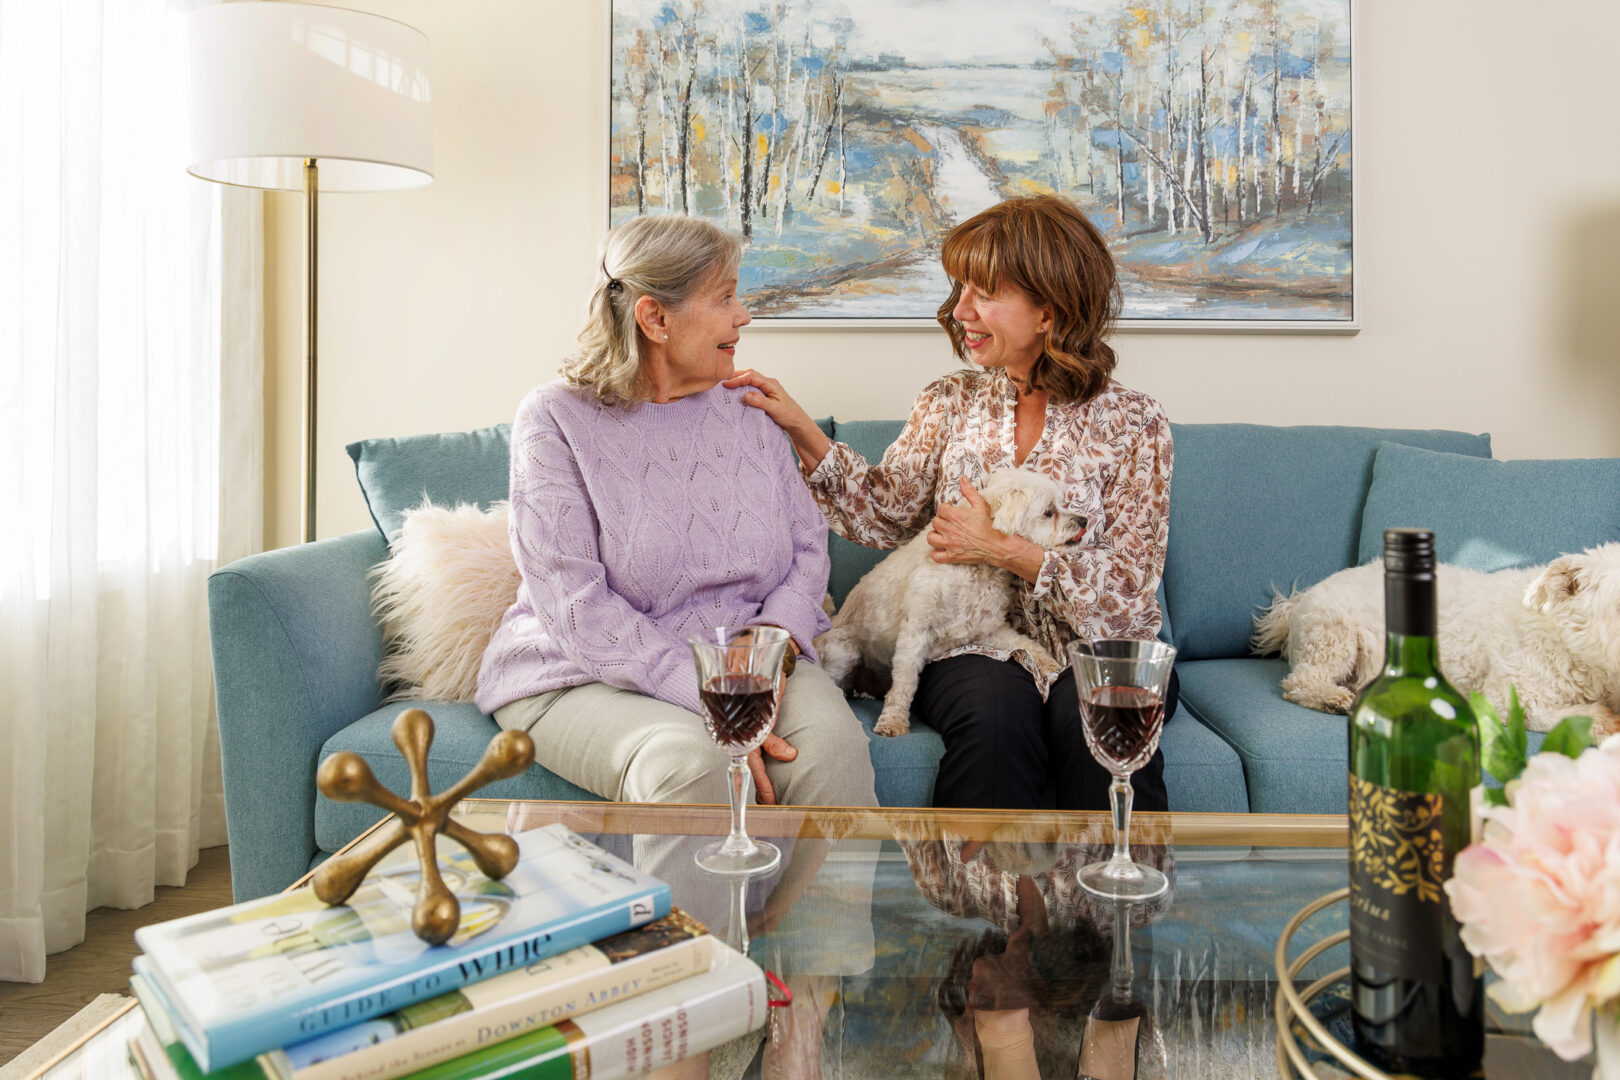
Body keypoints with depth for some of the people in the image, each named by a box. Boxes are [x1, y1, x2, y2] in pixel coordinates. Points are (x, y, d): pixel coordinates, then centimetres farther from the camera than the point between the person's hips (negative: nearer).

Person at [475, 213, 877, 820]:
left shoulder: (748, 416, 11)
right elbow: (573, 605, -15)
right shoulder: (556, 420, -6)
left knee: (830, 739, -26)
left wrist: (773, 637, -13)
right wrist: (710, 700, -24)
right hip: (585, 677, -3)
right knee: (686, 760, -33)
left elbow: (808, 544, 10)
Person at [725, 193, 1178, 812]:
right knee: (993, 711, -30)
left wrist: (1006, 550, -15)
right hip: (978, 647, 1)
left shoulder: (1131, 421, -3)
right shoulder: (950, 404, 7)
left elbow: (1128, 596, -7)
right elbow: (883, 515, 6)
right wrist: (801, 431, -3)